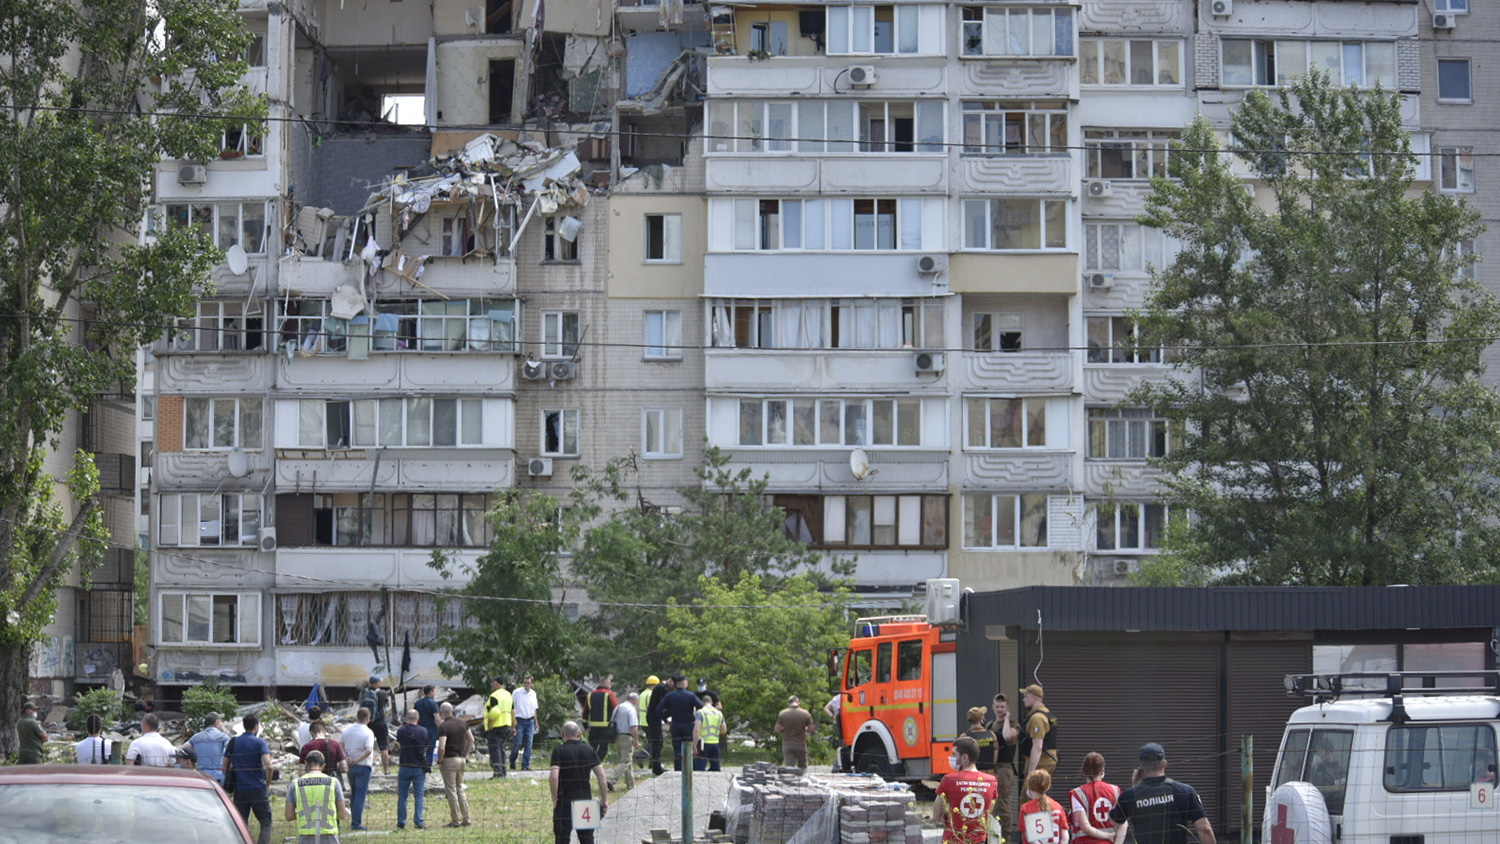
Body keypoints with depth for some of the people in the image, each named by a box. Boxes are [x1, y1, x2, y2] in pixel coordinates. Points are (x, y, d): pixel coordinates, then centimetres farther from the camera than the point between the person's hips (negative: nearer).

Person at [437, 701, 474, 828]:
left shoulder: (443, 727, -16)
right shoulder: (462, 722, 6)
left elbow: (441, 747, -24)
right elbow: (471, 739, 11)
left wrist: (439, 761, -9)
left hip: (449, 760, -7)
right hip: (461, 759, 7)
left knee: (451, 791, 0)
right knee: (460, 789, 16)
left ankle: (455, 820, 2)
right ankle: (466, 818, 13)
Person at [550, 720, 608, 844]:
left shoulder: (559, 751, -8)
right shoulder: (589, 750, 5)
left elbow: (554, 777, -19)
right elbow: (601, 776, 1)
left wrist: (554, 799, -9)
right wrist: (604, 799, 6)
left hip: (565, 802, -4)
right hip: (586, 799, 4)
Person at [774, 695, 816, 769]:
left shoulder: (782, 714, -4)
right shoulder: (805, 713, -4)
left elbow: (777, 730, -4)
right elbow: (811, 729, -3)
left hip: (787, 745, 0)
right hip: (801, 745, 0)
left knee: (788, 766, -1)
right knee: (802, 767, 16)